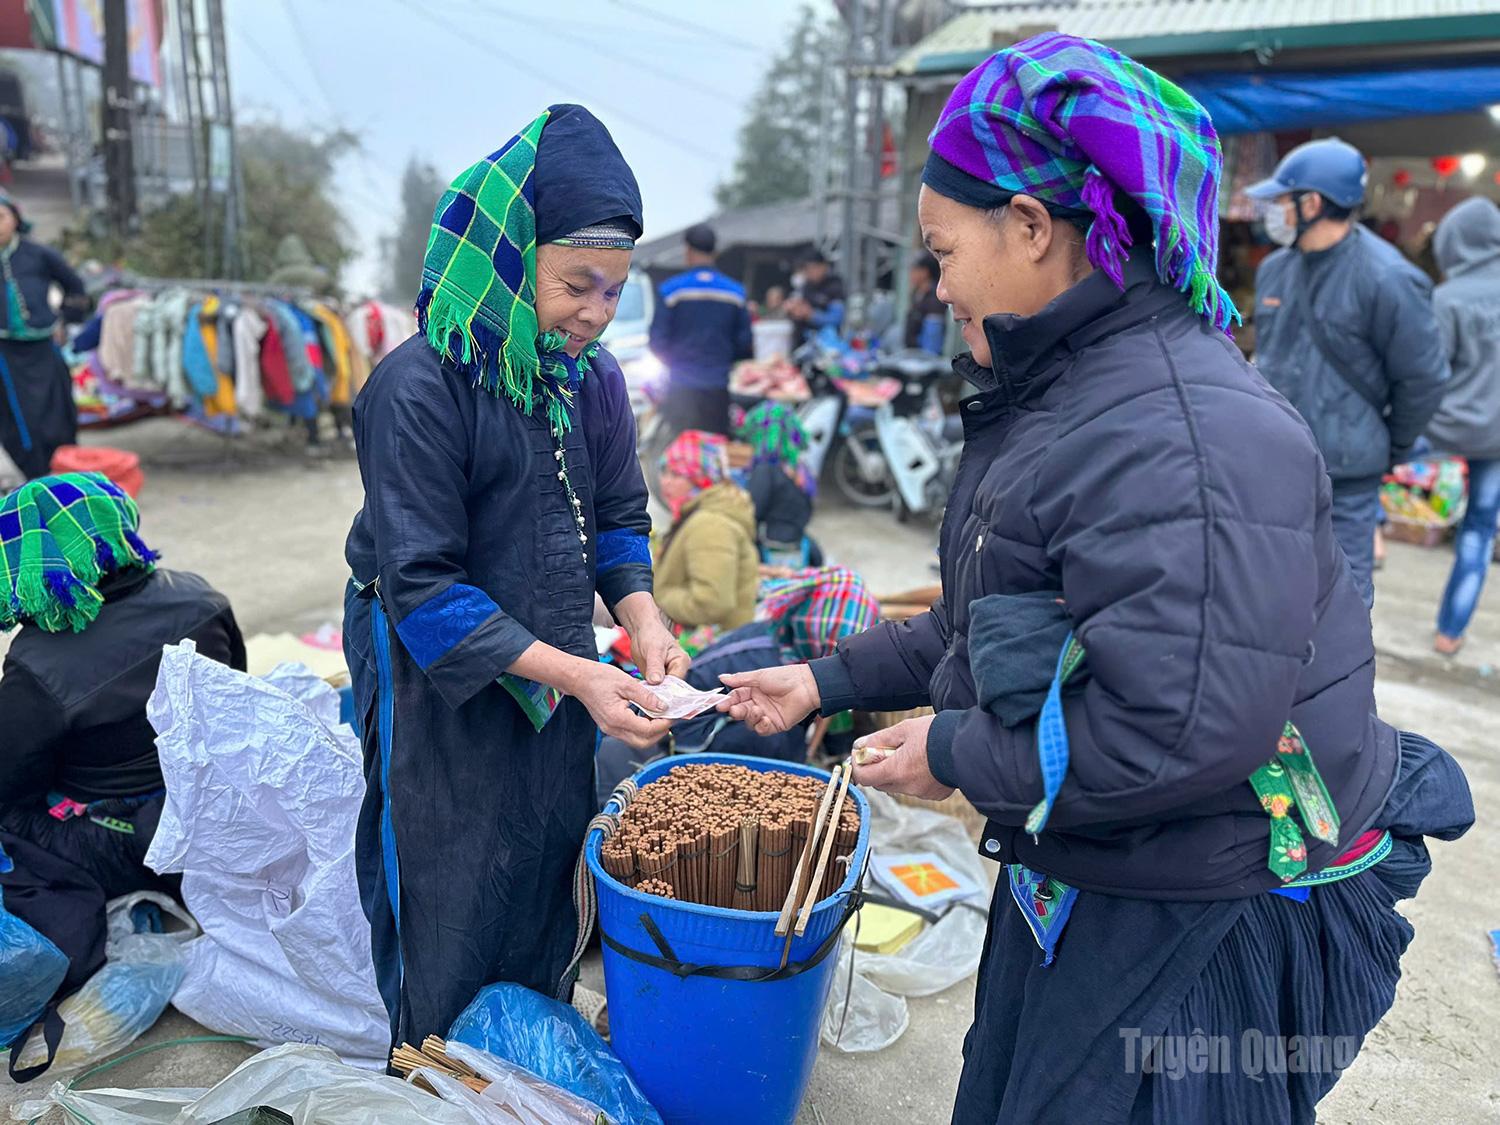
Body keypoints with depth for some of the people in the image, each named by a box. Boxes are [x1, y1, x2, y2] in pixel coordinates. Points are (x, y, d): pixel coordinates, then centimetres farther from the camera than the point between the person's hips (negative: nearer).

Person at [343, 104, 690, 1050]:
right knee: (449, 915, 12)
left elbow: (619, 517, 6)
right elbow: (422, 587, -23)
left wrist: (642, 616, -14)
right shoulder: (420, 386, -22)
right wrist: (573, 673, -28)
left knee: (549, 892, 23)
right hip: (443, 694, -6)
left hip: (558, 678, 6)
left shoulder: (592, 378, -2)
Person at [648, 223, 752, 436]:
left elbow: (657, 340, -3)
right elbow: (745, 343, 6)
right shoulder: (735, 291, 3)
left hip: (682, 384, -2)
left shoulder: (672, 289, -5)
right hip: (720, 386, 2)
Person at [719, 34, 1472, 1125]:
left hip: (1206, 929, -9)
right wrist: (831, 681, 11)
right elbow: (986, 622, 13)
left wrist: (955, 754, -20)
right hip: (1087, 886, 9)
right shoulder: (1060, 400, 6)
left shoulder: (1188, 439, -28)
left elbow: (1179, 734, -34)